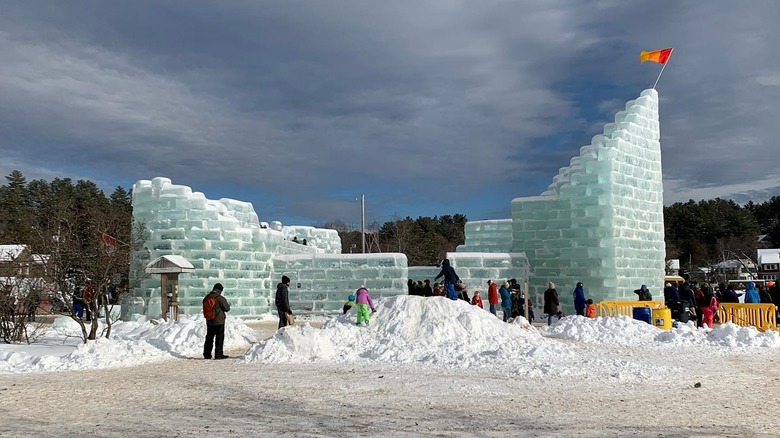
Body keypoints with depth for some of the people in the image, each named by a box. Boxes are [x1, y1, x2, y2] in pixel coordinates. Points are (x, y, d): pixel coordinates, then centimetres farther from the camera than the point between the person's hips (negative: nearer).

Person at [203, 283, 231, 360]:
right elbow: (227, 308, -8)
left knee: (209, 338, 14)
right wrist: (228, 305, 12)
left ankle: (207, 354, 19)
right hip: (219, 322, -6)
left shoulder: (206, 298, 2)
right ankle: (218, 354, 0)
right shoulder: (220, 298, -17)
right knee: (219, 338, 1)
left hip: (209, 321, 6)